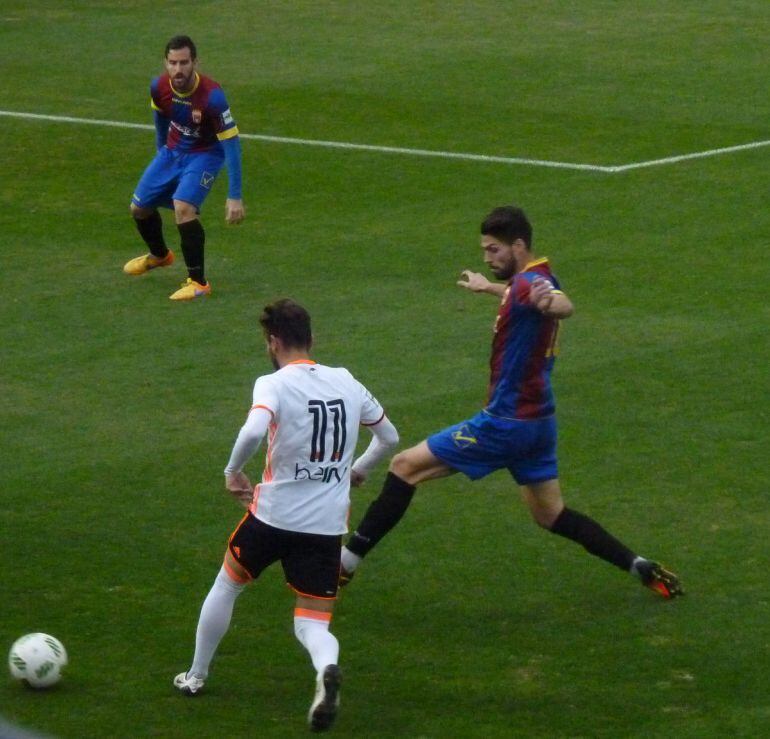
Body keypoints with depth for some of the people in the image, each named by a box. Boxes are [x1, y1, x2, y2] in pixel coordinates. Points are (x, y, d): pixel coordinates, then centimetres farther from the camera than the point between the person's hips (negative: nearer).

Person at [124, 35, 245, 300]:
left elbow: (231, 144, -28)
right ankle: (159, 255, 45)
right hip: (172, 151, 6)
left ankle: (198, 282, -15)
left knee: (183, 207, -29)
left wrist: (235, 197, -30)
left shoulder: (211, 96, -32)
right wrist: (161, 150, 24)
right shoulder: (159, 87, -15)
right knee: (139, 207, 12)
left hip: (205, 155, -6)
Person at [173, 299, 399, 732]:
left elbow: (253, 432, -32)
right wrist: (359, 470, 34)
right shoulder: (347, 383, 6)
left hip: (273, 516, -3)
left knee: (227, 585, 25)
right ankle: (327, 668, -28)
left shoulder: (274, 385, -11)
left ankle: (196, 676, 38)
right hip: (327, 527, 3)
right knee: (313, 624, 7)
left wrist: (233, 471, -14)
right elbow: (390, 437, 18)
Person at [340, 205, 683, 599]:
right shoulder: (536, 281, 8)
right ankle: (642, 568, 15)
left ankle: (345, 562, -3)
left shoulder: (528, 282, -21)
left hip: (506, 423, -10)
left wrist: (549, 302, -68)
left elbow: (564, 306, -46)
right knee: (551, 515, 20)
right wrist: (488, 287, 52)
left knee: (405, 467, -4)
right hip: (537, 422, 10)